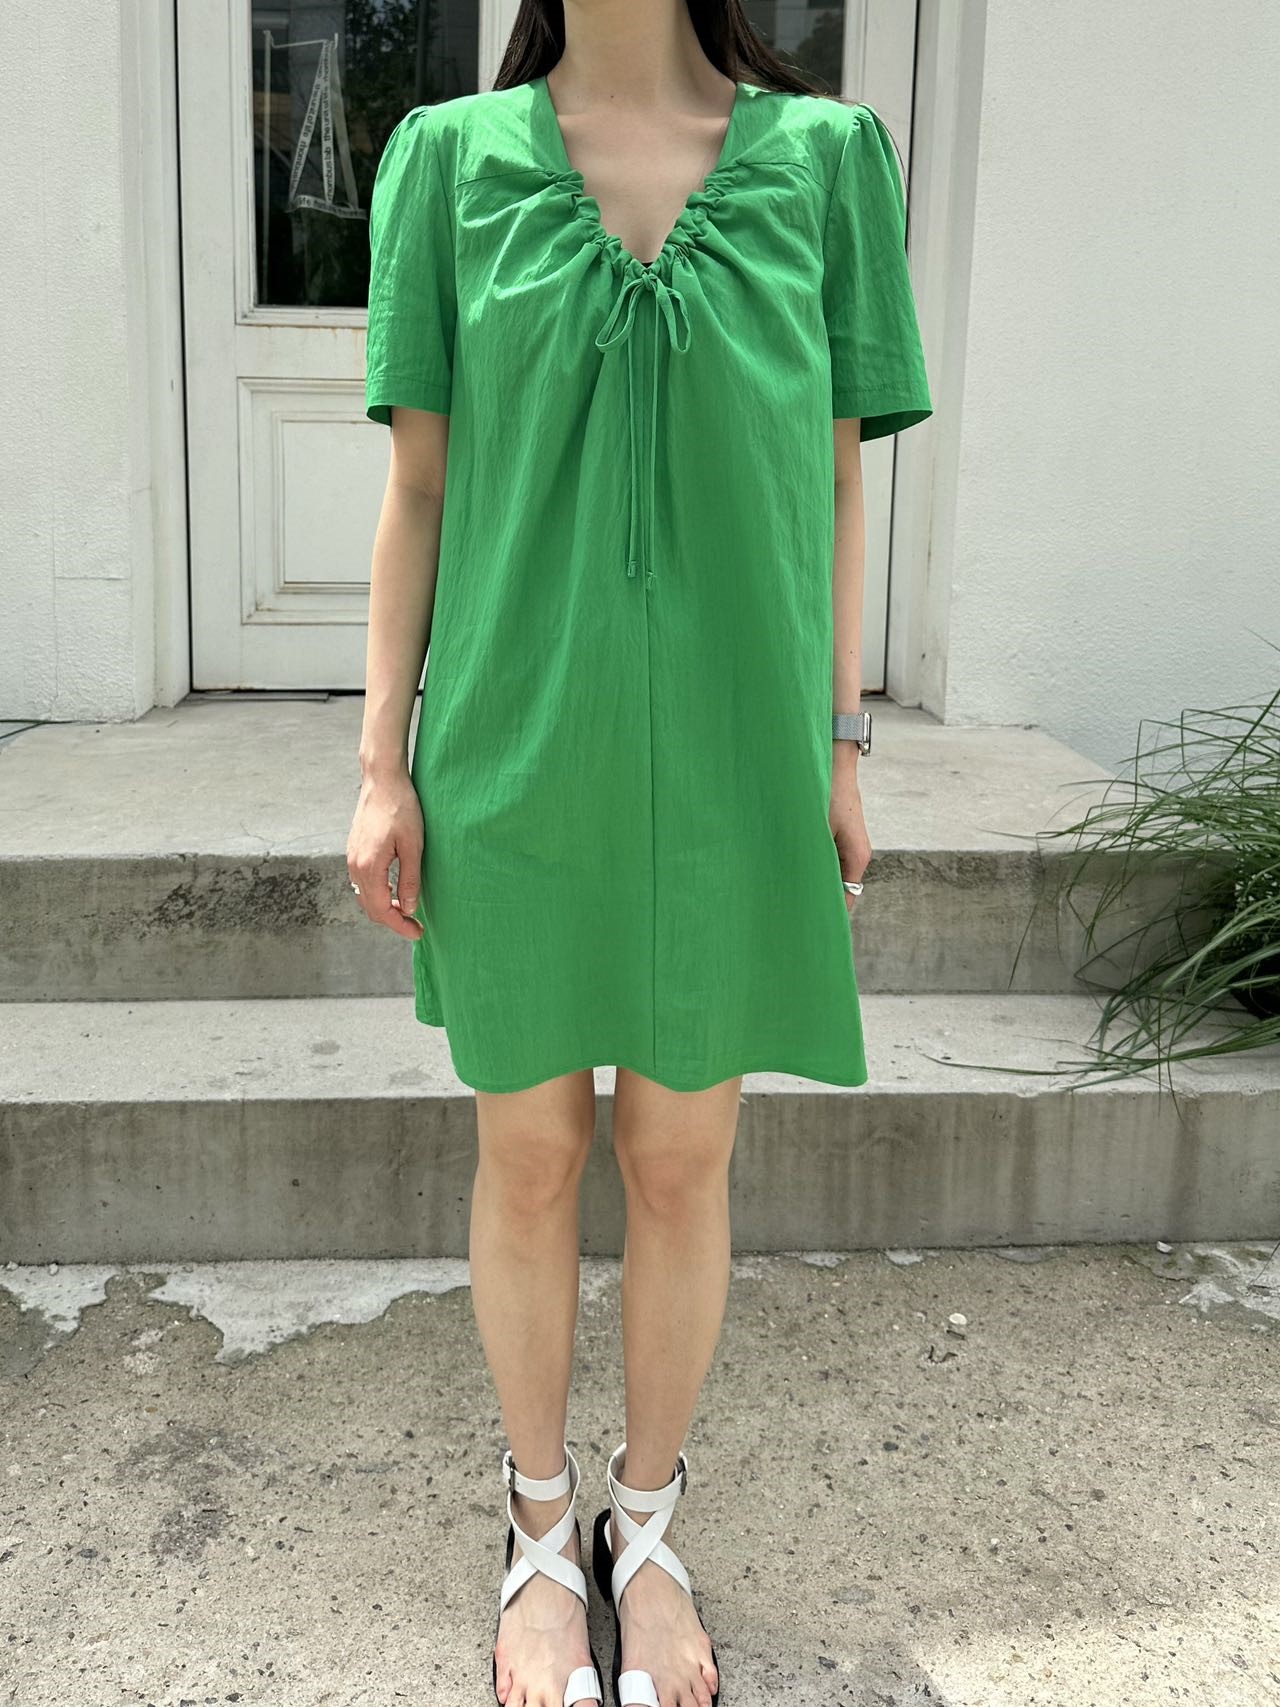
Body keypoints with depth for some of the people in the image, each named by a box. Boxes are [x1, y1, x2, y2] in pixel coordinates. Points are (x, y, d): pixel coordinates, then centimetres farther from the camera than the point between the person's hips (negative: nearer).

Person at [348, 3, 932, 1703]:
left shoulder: (827, 156, 3)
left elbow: (838, 480, 5)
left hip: (728, 760, 1)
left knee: (682, 1166, 10)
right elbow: (419, 484, 2)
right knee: (529, 1155, 11)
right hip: (517, 754, 0)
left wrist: (842, 748, 3)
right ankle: (541, 1529, 34)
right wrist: (382, 766, -1)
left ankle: (648, 1525, 34)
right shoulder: (450, 157, 2)